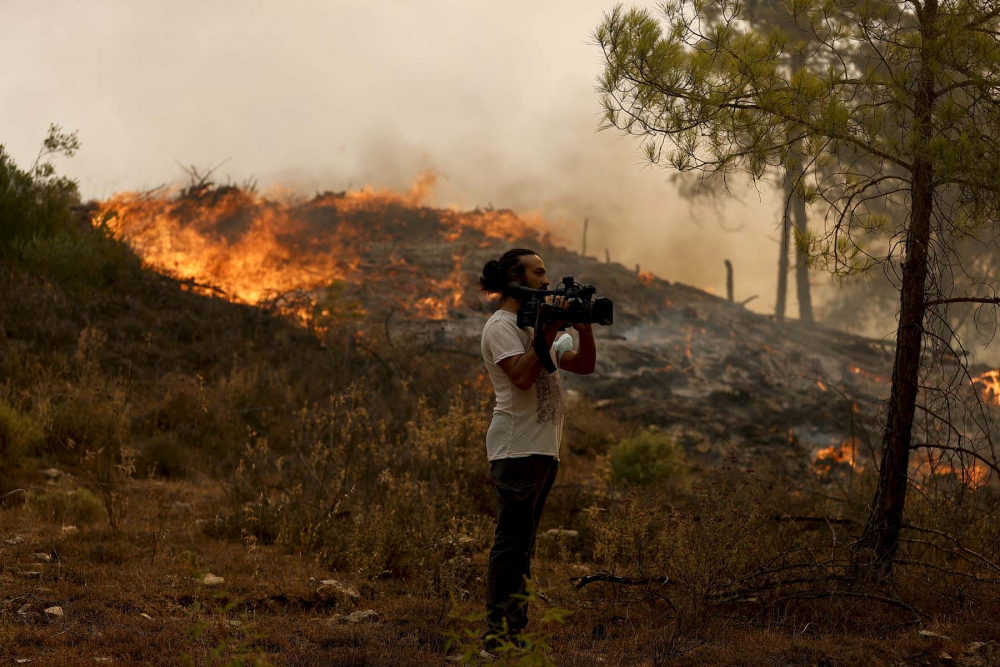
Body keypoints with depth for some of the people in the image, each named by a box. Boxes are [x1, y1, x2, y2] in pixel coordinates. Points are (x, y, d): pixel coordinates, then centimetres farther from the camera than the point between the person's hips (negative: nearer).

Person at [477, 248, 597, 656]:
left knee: (523, 543, 10)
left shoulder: (538, 323, 20)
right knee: (512, 539, -11)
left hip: (544, 449, 9)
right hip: (517, 448, -9)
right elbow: (522, 375, -22)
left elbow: (584, 365, 18)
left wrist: (585, 328, 3)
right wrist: (549, 332, -20)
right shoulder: (501, 326, -6)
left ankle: (516, 629, 13)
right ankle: (497, 634, -10)